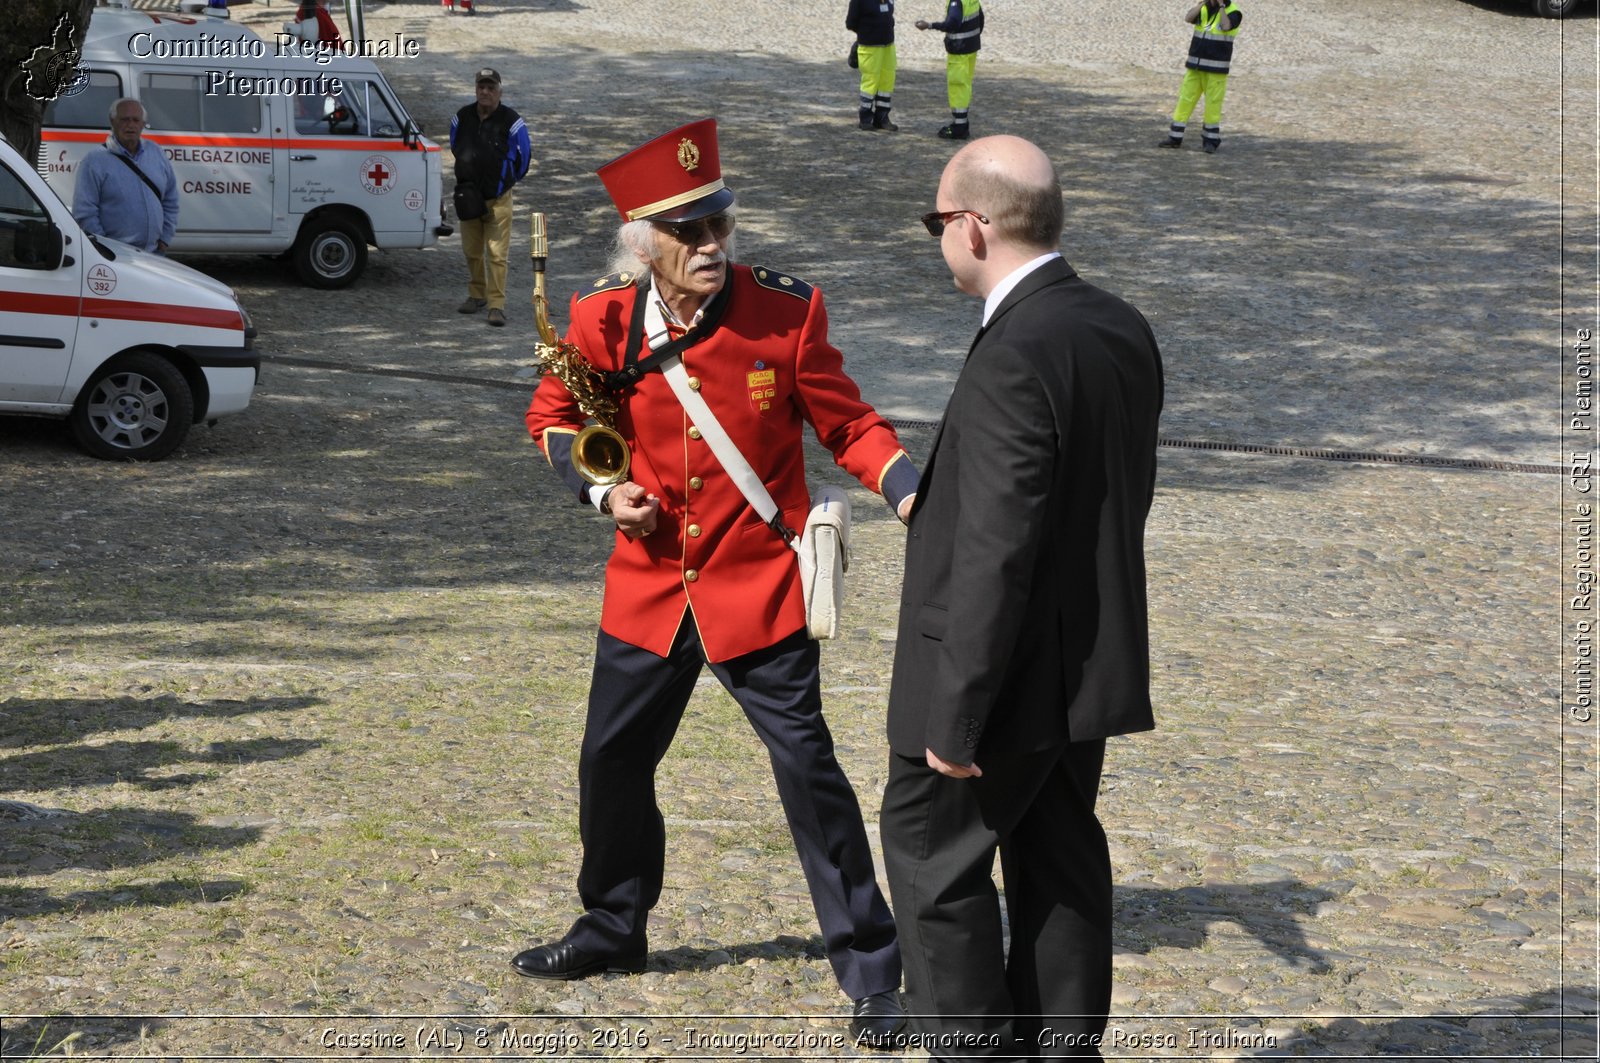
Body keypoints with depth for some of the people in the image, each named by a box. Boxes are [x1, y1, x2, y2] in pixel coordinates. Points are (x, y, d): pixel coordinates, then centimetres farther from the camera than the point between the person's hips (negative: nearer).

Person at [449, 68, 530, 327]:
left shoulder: (511, 121, -8)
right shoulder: (462, 117, 3)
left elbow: (523, 156, 5)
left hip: (498, 198, -4)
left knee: (497, 254, -8)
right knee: (471, 251, 11)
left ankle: (497, 305, -8)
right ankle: (476, 295, 25)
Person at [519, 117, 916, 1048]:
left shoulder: (788, 315, -11)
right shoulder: (605, 323, -5)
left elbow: (848, 424, -2)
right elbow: (553, 417, 10)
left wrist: (908, 490, -20)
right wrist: (600, 489, -7)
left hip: (758, 587, -3)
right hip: (649, 585, 3)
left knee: (809, 769, -5)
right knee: (613, 761, 15)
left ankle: (871, 969, 6)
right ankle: (614, 930, 39)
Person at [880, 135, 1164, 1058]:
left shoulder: (1016, 357, -24)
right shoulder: (1122, 330, 4)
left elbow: (997, 551, -25)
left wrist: (956, 713, -20)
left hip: (1013, 671, -9)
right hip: (1089, 664, 9)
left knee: (932, 851, 6)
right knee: (1059, 862, 16)